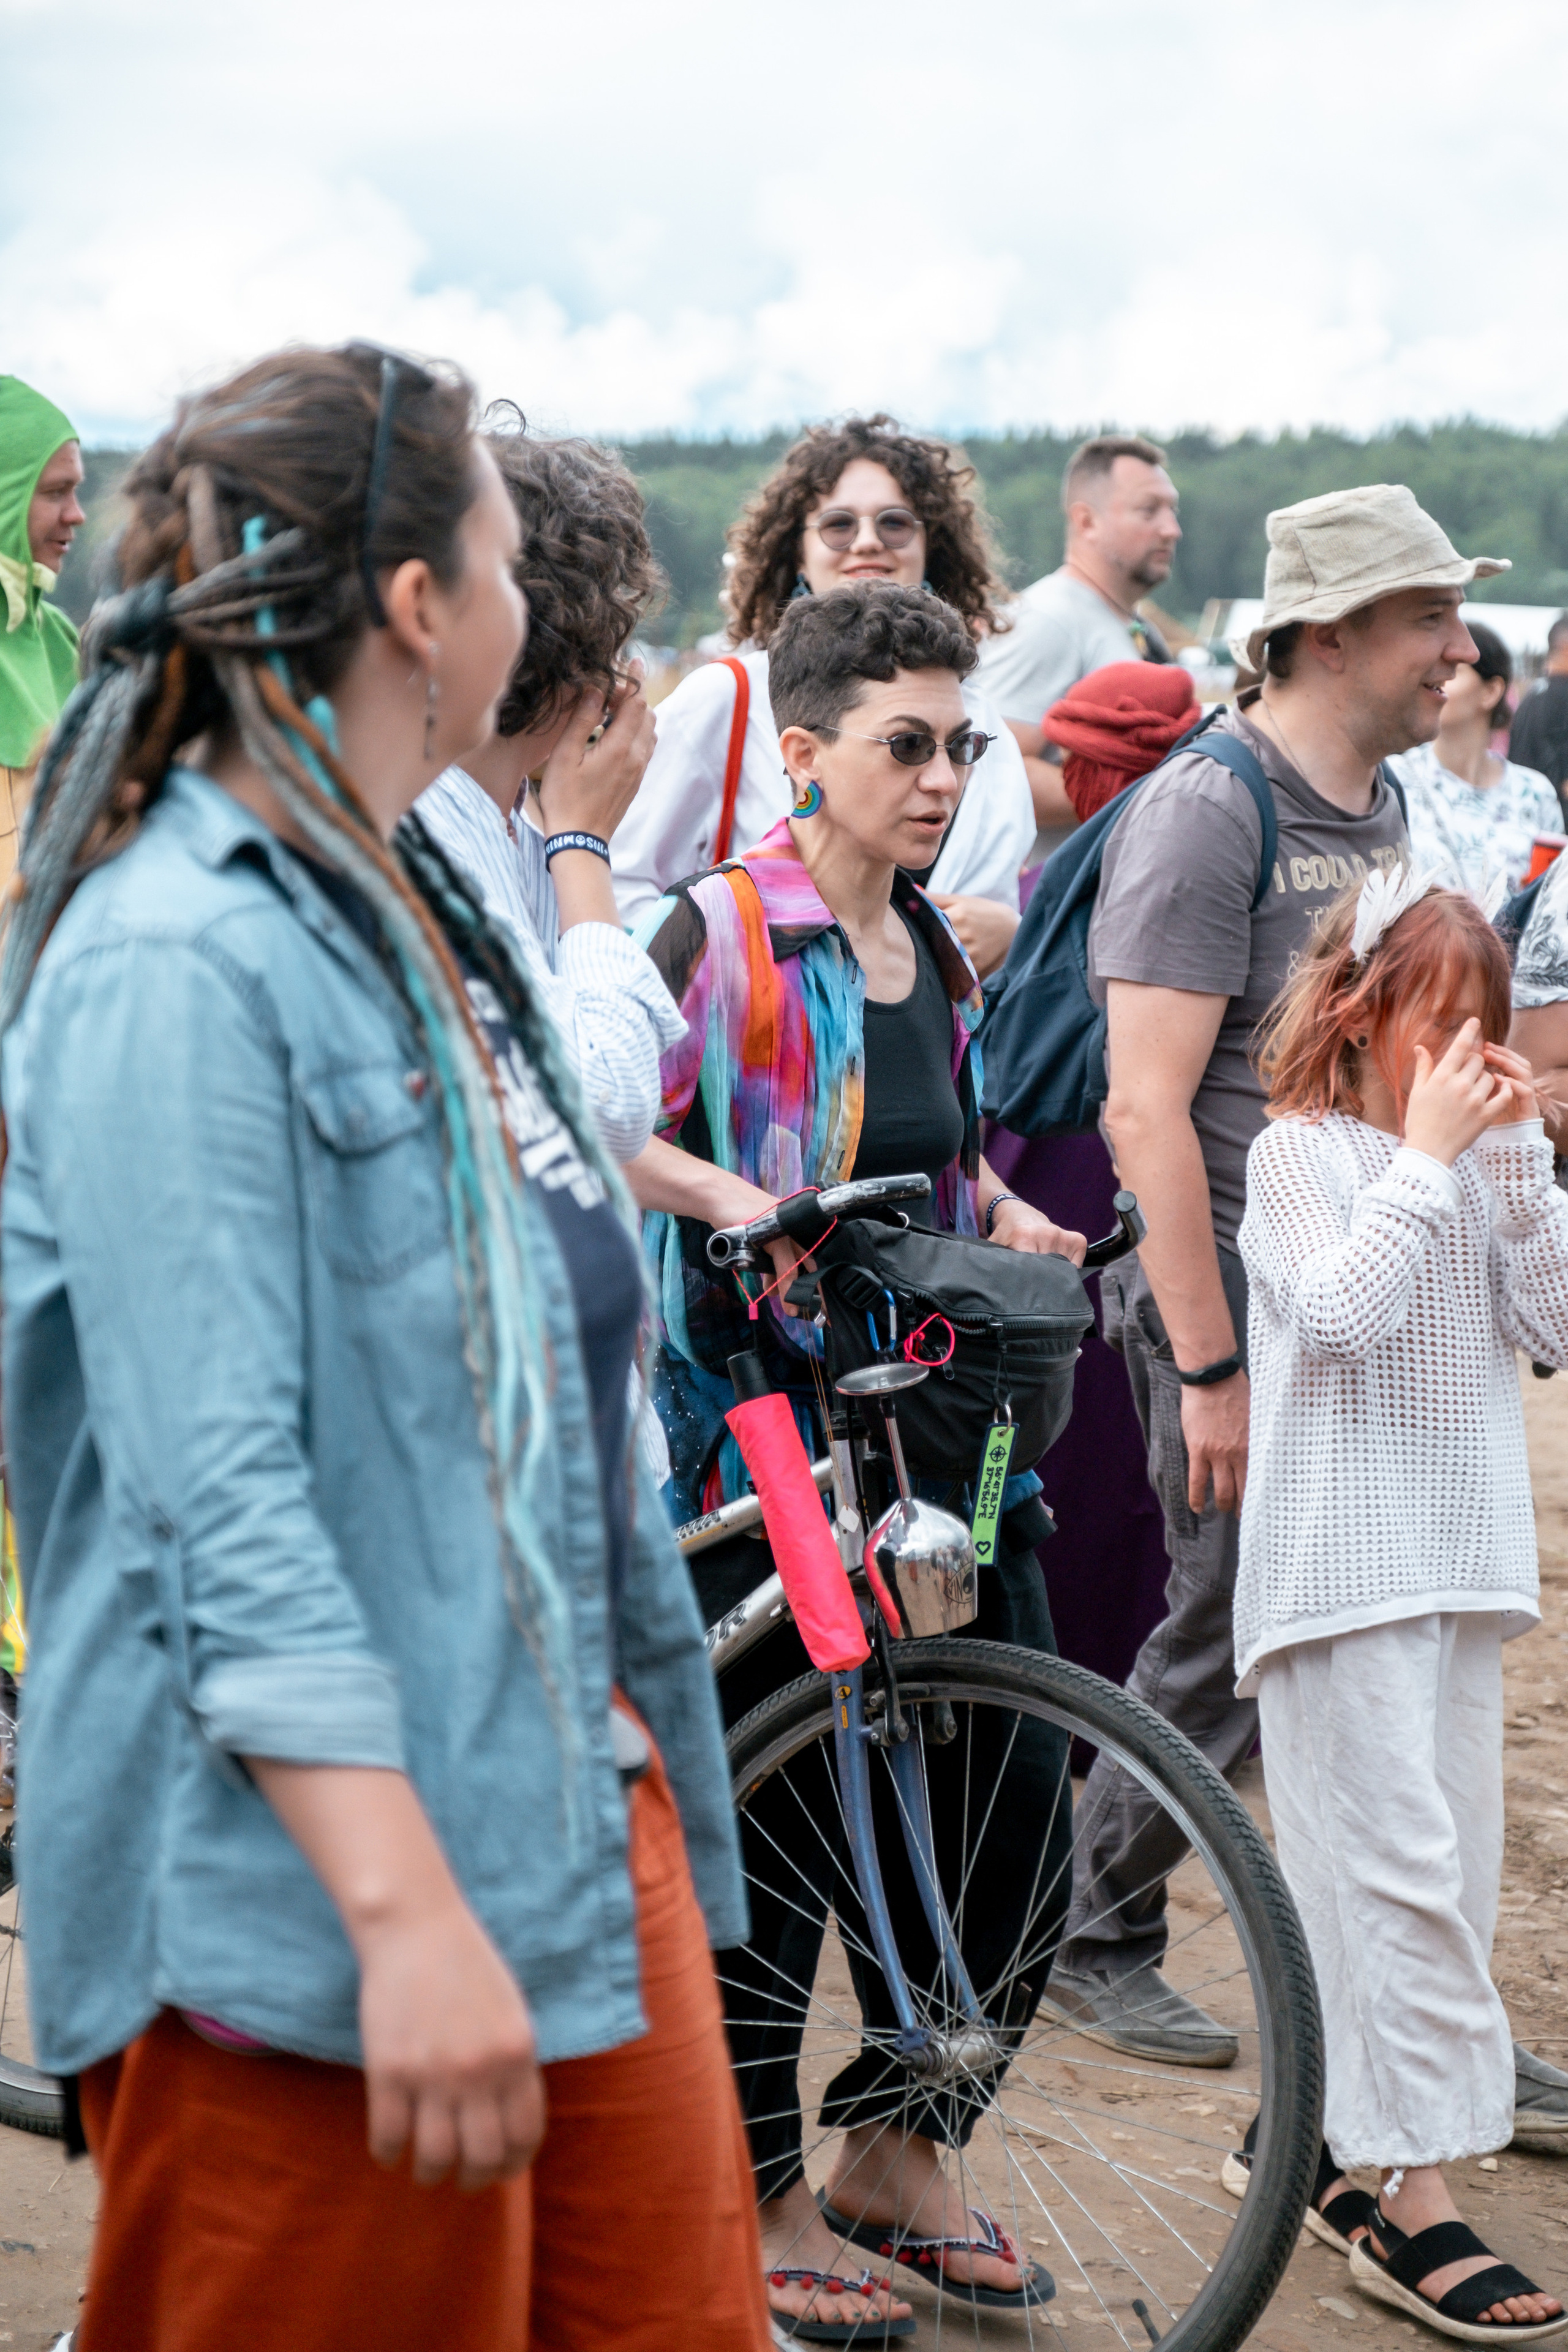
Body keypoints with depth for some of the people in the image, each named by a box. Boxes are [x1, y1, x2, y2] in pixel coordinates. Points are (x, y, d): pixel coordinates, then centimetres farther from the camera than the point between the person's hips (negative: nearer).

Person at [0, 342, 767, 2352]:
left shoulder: (418, 911, 14)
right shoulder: (175, 965, -17)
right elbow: (222, 1492, -23)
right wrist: (407, 1914, -28)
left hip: (578, 1810, 9)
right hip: (317, 1888, -9)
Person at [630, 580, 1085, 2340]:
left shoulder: (938, 953, 14)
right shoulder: (722, 929, -9)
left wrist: (1012, 1220, 9)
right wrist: (726, 1196, -30)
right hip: (757, 1420, -7)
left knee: (1014, 1797, 7)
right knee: (764, 1815, 0)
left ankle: (897, 2143, 26)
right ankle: (759, 2200, 16)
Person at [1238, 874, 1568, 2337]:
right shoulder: (1301, 1154, -4)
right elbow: (1336, 1311, -20)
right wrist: (1428, 1155, -13)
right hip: (1340, 1560, -7)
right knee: (1400, 1865, -11)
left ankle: (1310, 2127, 21)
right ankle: (1417, 2203, -9)